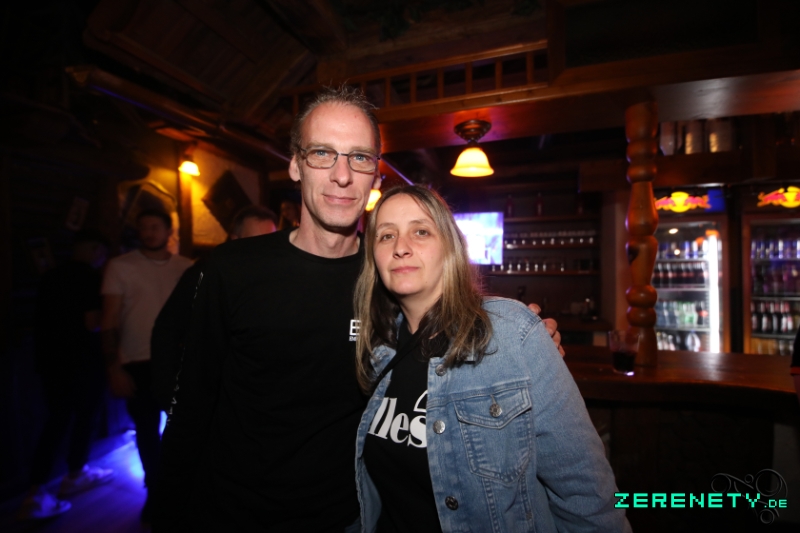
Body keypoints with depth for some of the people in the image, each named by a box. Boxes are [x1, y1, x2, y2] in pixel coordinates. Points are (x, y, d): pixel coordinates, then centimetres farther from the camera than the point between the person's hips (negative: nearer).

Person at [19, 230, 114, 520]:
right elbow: (93, 322, -21)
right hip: (81, 359, -7)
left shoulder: (50, 276, 9)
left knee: (56, 420, 12)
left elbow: (44, 319, 20)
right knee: (85, 416, 12)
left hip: (49, 358, 7)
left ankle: (35, 493, 10)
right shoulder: (89, 277, -15)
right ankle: (75, 475, 27)